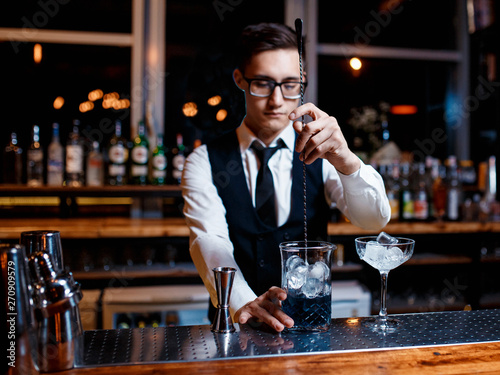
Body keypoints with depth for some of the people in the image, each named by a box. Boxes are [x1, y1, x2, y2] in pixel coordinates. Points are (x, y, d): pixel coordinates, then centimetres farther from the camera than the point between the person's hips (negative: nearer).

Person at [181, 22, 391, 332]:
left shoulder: (322, 156, 5)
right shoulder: (204, 162, 2)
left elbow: (375, 219, -11)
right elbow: (209, 241, -11)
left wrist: (345, 160, -31)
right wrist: (245, 304, -30)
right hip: (235, 327, 0)